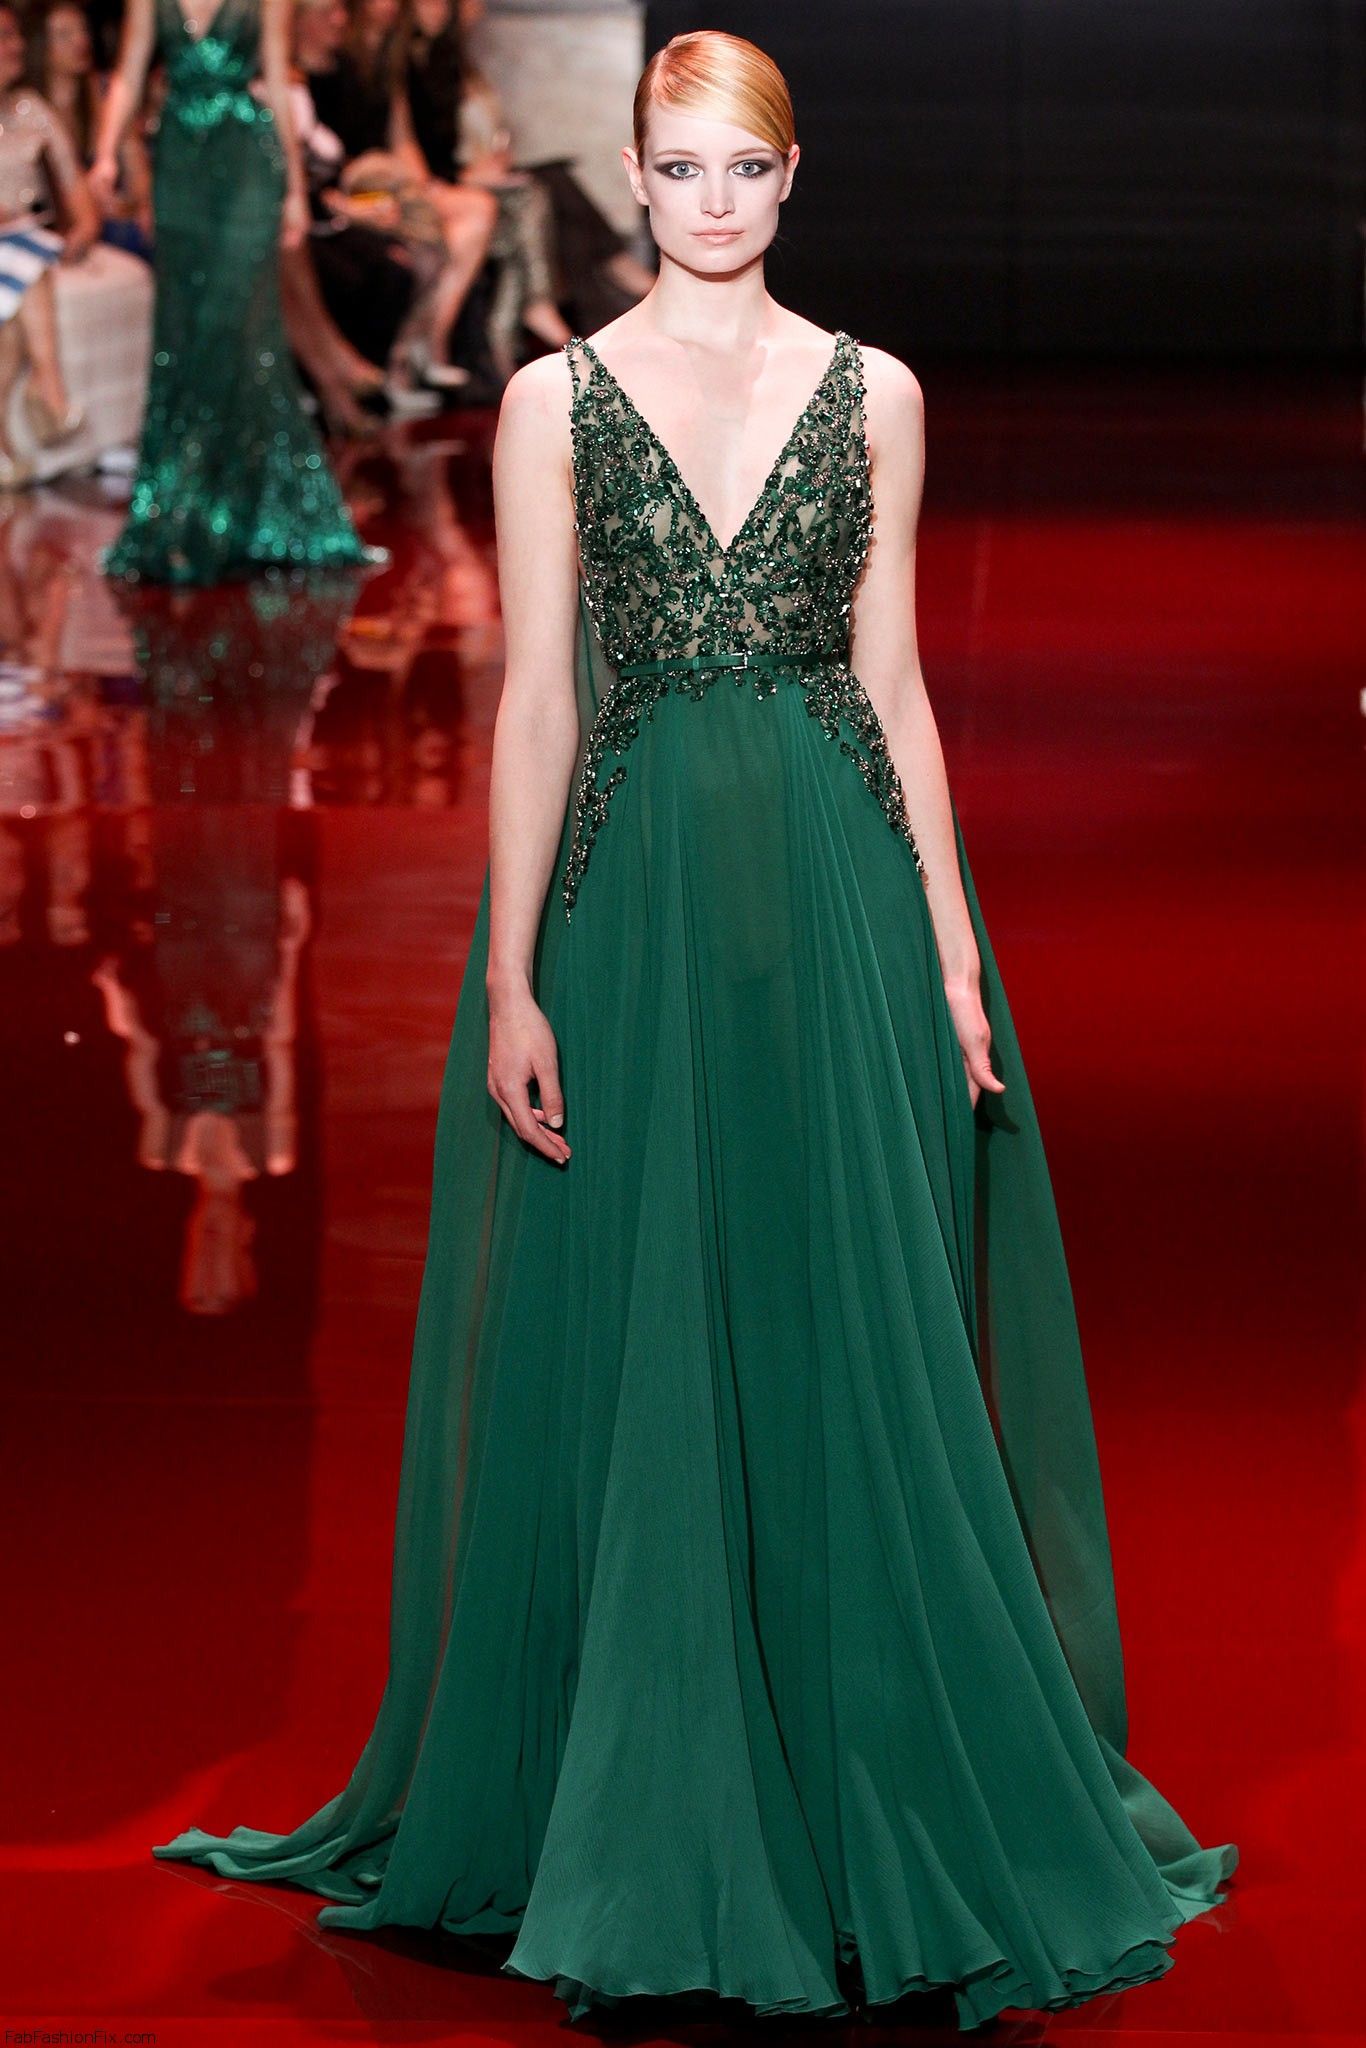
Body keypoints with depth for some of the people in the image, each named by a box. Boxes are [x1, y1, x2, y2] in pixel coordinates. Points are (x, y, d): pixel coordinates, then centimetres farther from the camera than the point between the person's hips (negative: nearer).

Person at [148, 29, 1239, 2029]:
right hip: (635, 897, -1)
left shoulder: (872, 395, 8)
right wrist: (511, 980, -5)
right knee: (636, 1369, 3)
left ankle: (878, 1821, 14)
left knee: (855, 1360, 2)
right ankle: (646, 1837, 14)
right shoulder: (557, 399, 4)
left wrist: (952, 949, 2)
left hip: (840, 889, 1)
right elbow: (536, 700, 1)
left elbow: (894, 680, 8)